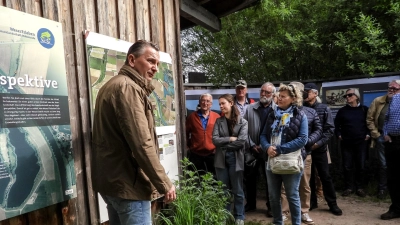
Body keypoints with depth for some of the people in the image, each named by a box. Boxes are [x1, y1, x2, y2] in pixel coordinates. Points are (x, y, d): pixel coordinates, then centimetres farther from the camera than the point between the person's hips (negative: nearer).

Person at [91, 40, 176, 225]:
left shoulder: (113, 85, 16)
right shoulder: (128, 87, -17)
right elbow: (141, 143, -24)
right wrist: (164, 183, -17)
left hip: (110, 178, 11)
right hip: (126, 182, -10)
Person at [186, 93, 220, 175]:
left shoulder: (217, 117, -1)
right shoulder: (192, 116, 0)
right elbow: (186, 133, 9)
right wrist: (188, 146, 6)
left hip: (212, 153, 0)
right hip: (195, 154, 0)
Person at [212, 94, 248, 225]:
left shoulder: (242, 122, -3)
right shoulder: (219, 121, 6)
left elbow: (241, 141, -14)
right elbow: (215, 139, -6)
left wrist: (223, 144, -10)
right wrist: (230, 139, -14)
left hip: (235, 159, -2)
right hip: (221, 159, 3)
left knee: (237, 190, 10)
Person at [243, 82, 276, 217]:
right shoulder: (250, 108, 1)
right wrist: (252, 145, -8)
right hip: (252, 149, 2)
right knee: (250, 178, 12)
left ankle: (271, 206, 28)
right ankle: (250, 204, 30)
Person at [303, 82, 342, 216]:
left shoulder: (324, 109, 0)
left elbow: (330, 129, -5)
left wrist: (319, 143, -15)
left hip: (319, 148, -1)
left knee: (325, 176, 5)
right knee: (308, 176, 11)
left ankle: (332, 204, 19)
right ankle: (311, 202, 25)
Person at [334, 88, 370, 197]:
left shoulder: (364, 109, 3)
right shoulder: (342, 110, 5)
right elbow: (336, 124, 10)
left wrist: (368, 134, -2)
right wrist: (338, 135, 0)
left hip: (361, 142, -1)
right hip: (346, 143, 1)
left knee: (361, 166, 5)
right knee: (347, 166, 3)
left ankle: (360, 187, 17)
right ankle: (348, 187, 13)